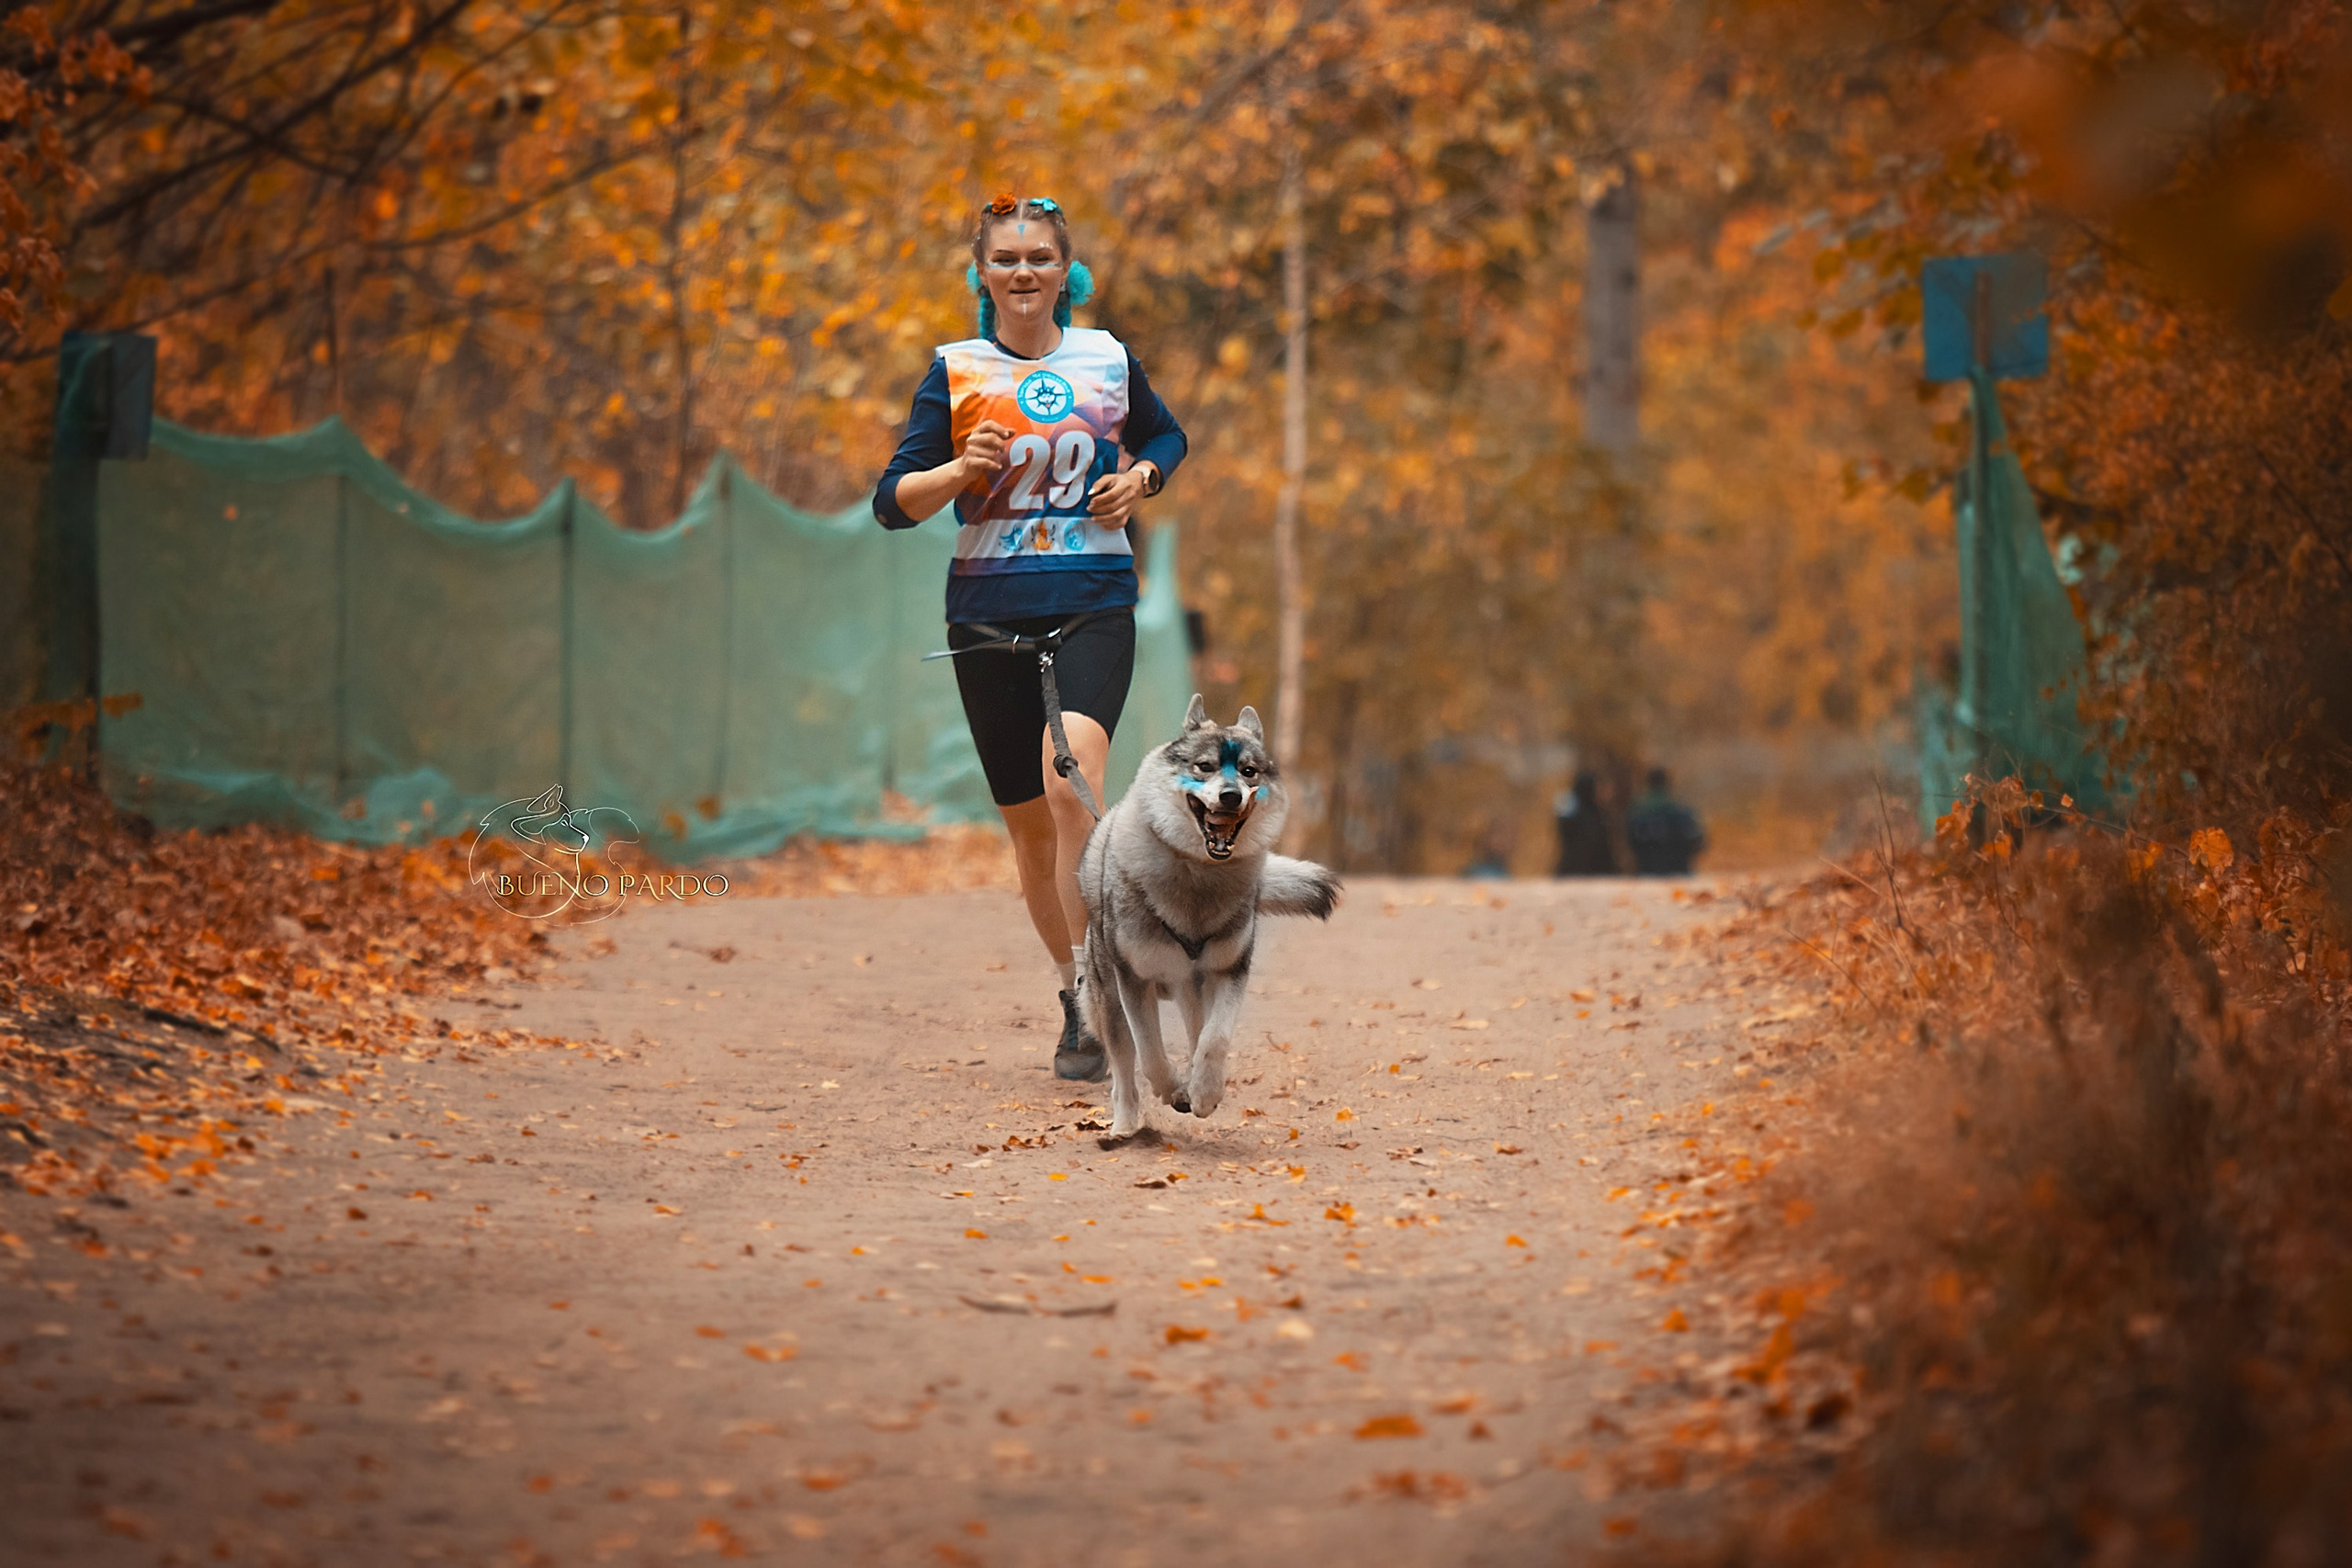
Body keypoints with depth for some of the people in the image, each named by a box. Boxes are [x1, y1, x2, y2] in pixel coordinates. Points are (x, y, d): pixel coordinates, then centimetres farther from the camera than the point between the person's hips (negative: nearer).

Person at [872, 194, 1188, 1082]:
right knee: (1029, 819, 7)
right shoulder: (955, 370, 4)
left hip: (1094, 603, -1)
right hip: (989, 610, 1)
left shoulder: (1108, 359, 7)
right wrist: (961, 469, -18)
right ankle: (1079, 998, 26)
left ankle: (1095, 978, -25)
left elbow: (1166, 437, 26)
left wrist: (1140, 478, 4)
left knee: (1070, 767, -28)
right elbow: (893, 502, 0)